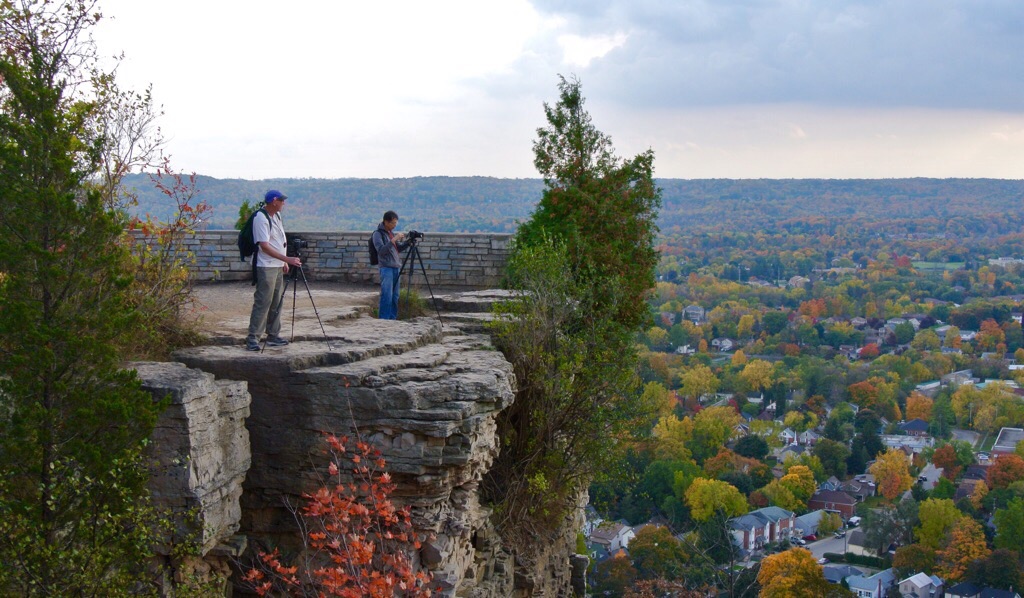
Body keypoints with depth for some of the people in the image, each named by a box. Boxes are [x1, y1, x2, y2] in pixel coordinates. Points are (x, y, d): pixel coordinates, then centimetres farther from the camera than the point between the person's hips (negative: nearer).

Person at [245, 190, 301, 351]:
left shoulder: (276, 215, 12)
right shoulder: (261, 219, -17)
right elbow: (265, 246, -22)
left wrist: (284, 262, 17)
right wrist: (287, 259, -25)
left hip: (278, 266, 9)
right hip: (266, 267, -9)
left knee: (277, 302, 11)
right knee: (262, 302, -10)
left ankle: (273, 336, 19)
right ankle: (253, 338, -8)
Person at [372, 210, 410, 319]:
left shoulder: (391, 232, 16)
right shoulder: (378, 234, -6)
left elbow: (399, 249, 21)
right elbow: (381, 251, -18)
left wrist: (407, 242, 4)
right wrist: (394, 240, -23)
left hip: (396, 267, 7)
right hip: (386, 268, -7)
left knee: (395, 296, 7)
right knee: (387, 296, -11)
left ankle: (392, 319, 12)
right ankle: (383, 320, -7)